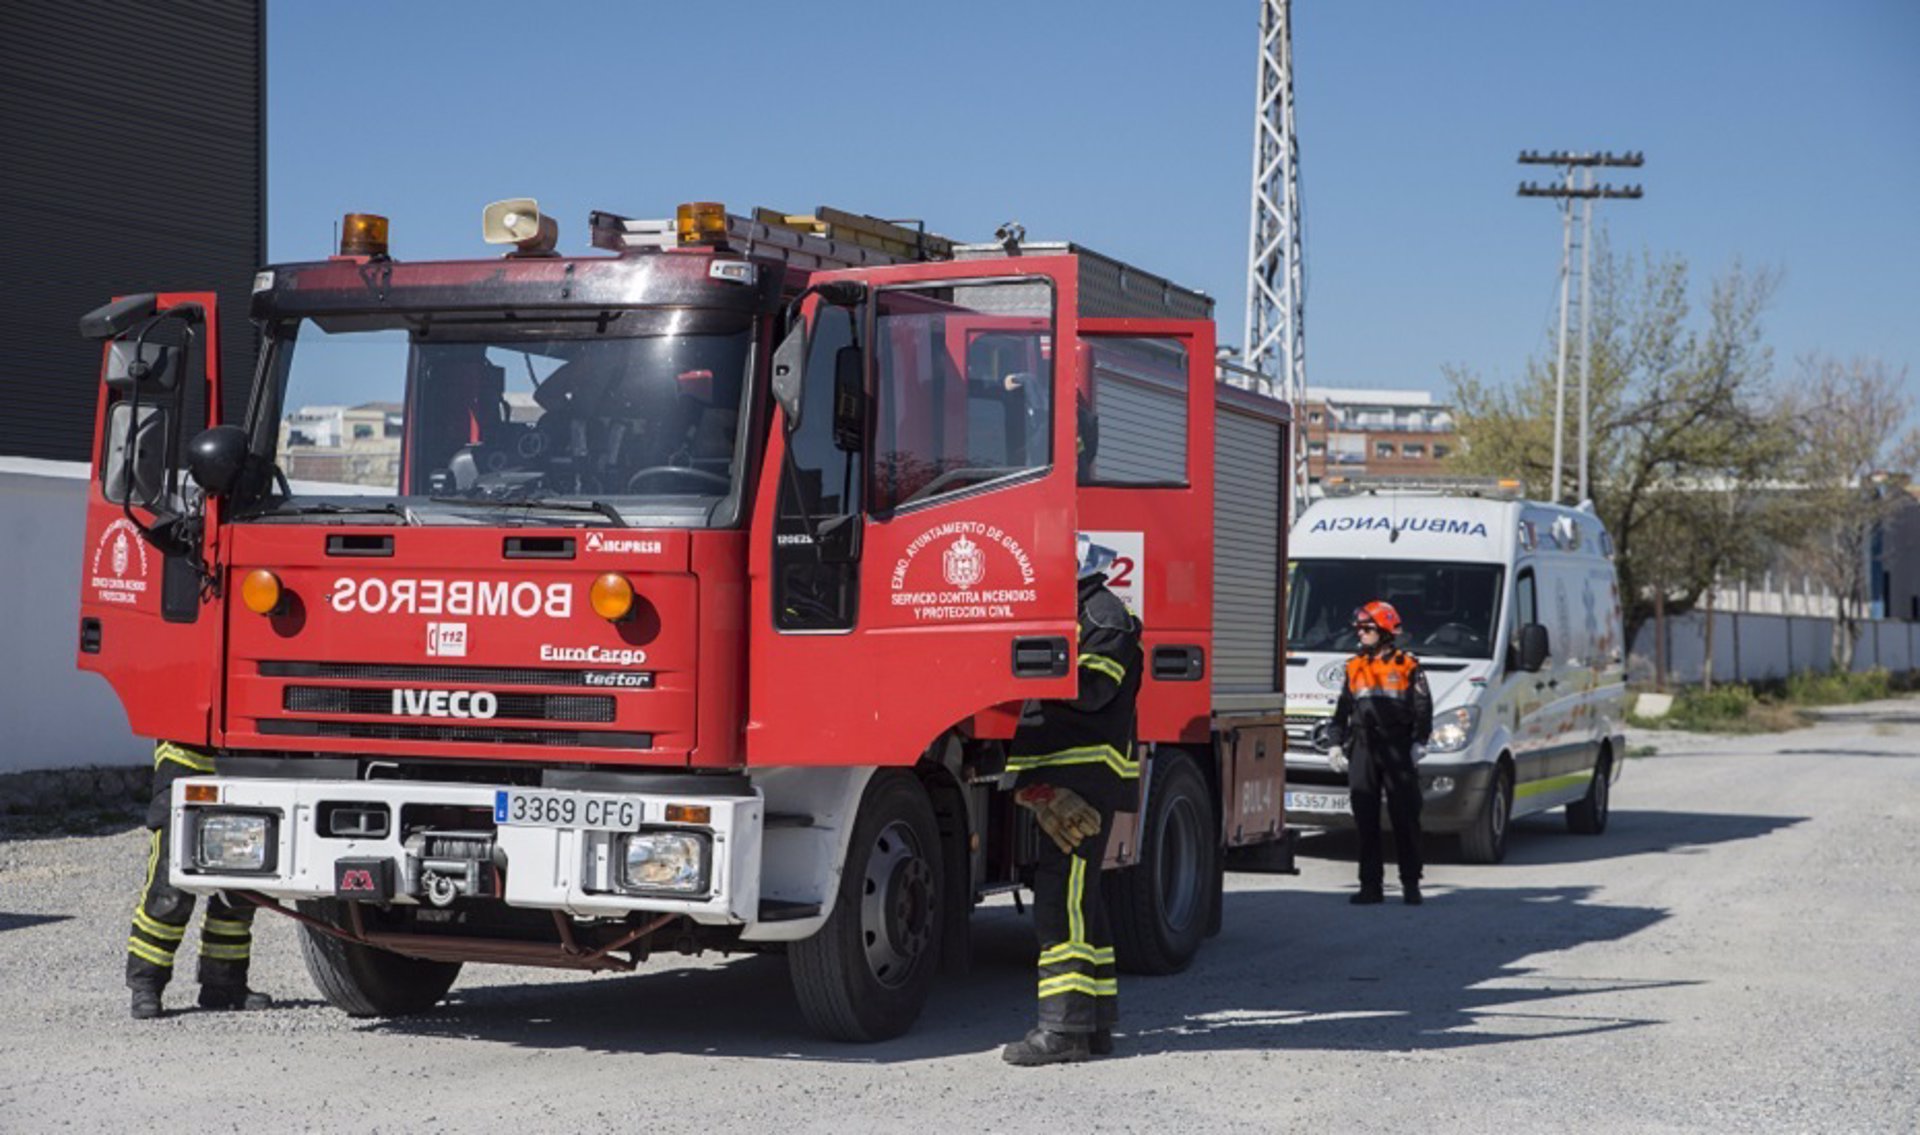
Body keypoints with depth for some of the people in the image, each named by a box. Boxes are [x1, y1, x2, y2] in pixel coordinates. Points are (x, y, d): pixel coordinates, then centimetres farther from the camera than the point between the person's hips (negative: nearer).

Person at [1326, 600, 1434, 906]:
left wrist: (1419, 742, -6)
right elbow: (1343, 709, 19)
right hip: (1362, 750, 4)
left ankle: (1411, 883, 3)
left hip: (1397, 750, -4)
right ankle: (1371, 883, 7)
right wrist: (1337, 742, 12)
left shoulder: (1407, 666, 3)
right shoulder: (1354, 668, 15)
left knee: (1405, 817, -3)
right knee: (1365, 820, 2)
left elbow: (1423, 709, 2)